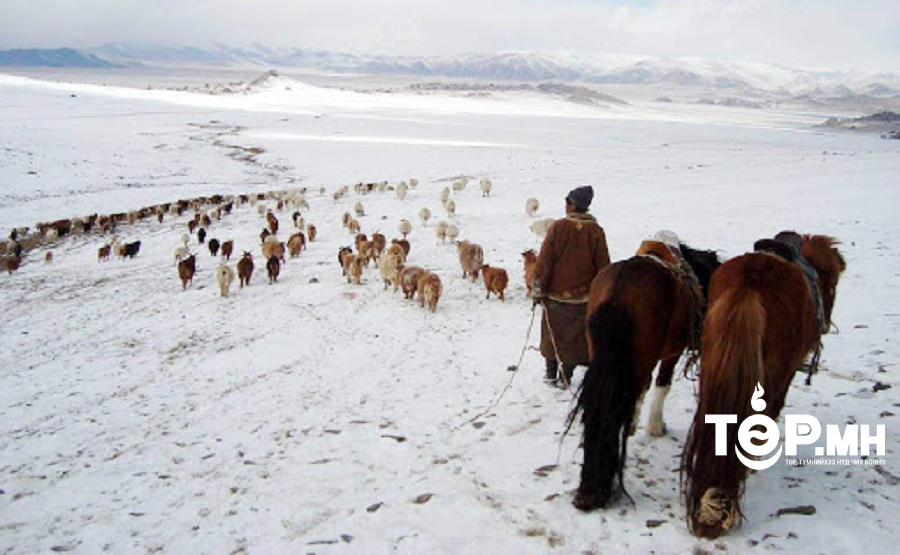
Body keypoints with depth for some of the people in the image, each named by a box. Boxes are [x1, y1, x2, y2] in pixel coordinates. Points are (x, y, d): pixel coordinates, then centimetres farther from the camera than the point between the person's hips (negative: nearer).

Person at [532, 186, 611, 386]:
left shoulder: (558, 227, -11)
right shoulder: (596, 231, -5)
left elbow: (544, 260, -10)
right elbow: (603, 266, -1)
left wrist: (538, 289, -3)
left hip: (556, 292, -1)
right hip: (582, 295, 1)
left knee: (552, 333, 15)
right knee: (575, 336, 11)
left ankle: (551, 373, 23)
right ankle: (566, 376, 16)